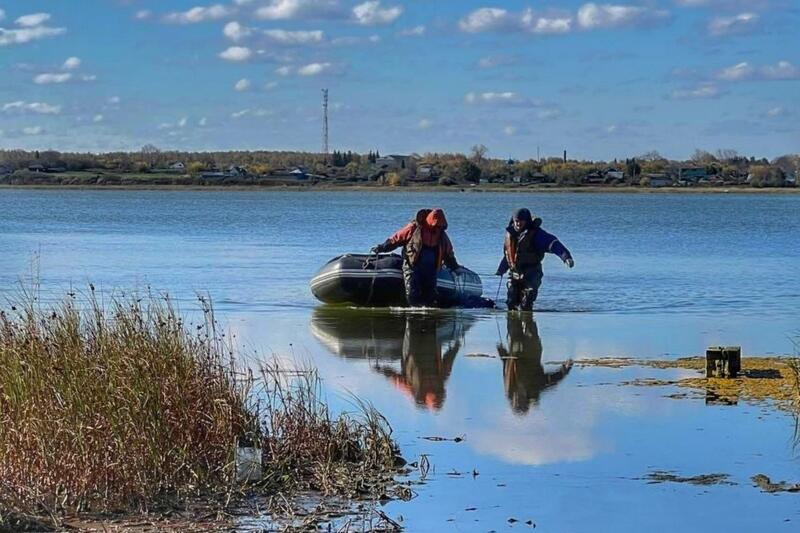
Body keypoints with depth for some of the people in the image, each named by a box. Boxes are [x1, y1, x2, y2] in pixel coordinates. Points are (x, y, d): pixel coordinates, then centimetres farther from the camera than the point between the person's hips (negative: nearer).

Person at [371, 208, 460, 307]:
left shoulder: (441, 234, 9)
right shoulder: (414, 227, -5)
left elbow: (448, 253, 23)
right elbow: (396, 238, 0)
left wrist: (455, 267, 29)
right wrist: (381, 248, -1)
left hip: (430, 268, 4)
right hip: (412, 265, -4)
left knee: (430, 295, 0)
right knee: (412, 294, -15)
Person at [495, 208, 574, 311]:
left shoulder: (535, 233, -14)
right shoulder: (510, 233, 6)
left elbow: (552, 244, -27)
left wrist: (566, 257, -42)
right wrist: (501, 270, 33)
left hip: (531, 275, -6)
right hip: (514, 274, 6)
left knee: (525, 306, -12)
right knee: (512, 303, 8)